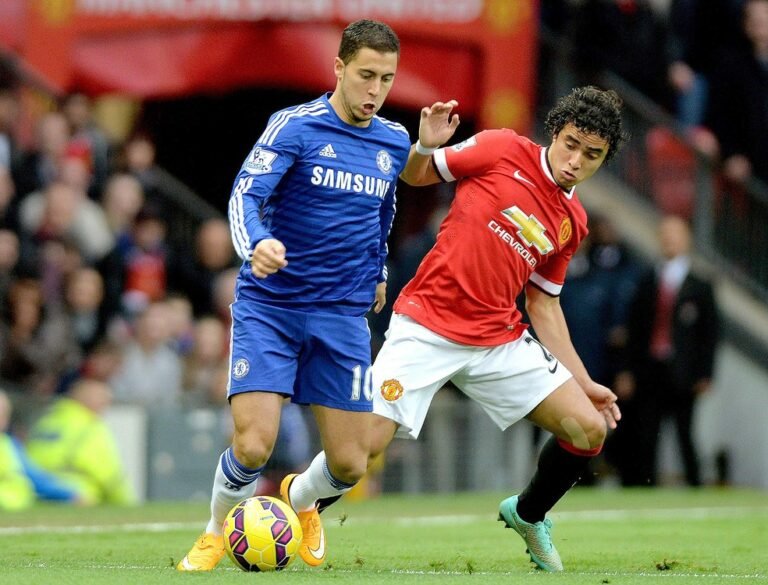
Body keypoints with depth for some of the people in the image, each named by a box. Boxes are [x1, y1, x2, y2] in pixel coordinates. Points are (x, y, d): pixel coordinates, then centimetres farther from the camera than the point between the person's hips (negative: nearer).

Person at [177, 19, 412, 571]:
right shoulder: (295, 127, -9)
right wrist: (256, 243, -41)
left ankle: (301, 500, 37)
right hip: (269, 307, -4)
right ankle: (219, 531, 15)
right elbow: (246, 195, -21)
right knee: (253, 446, -17)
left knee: (349, 464, 0)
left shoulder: (395, 142, 7)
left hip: (343, 317, 4)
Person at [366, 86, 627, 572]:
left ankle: (527, 515, 23)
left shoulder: (572, 223, 11)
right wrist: (426, 146, -18)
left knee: (589, 429, -4)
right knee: (366, 443, -18)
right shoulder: (503, 151, -3)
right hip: (426, 327, -5)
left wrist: (583, 381, 13)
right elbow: (416, 174, 5)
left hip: (499, 340, 5)